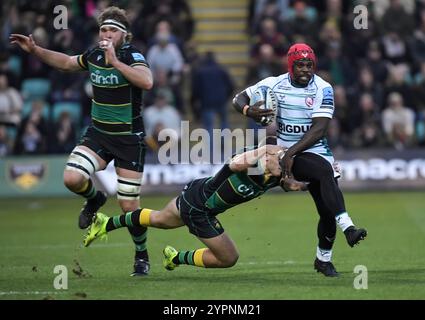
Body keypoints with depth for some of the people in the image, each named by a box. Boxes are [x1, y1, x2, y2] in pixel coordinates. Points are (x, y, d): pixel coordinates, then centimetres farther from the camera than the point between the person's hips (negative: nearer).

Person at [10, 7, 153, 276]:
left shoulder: (131, 55, -15)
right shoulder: (94, 55, 2)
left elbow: (147, 82, -36)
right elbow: (66, 62, 23)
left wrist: (115, 62, -37)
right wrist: (34, 49, 15)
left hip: (129, 140, -5)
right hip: (98, 133, 5)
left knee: (129, 208, -3)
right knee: (72, 178, -20)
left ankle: (142, 255, 23)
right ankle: (95, 198, 16)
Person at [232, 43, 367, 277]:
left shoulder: (322, 89, -6)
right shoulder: (275, 85, -3)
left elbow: (319, 129, -14)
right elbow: (239, 99, 4)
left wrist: (291, 151, -24)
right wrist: (249, 111, -20)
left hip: (316, 151, 3)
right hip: (288, 153, -3)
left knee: (328, 212, 1)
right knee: (325, 172, -33)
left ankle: (323, 259, 25)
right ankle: (347, 228, -42)